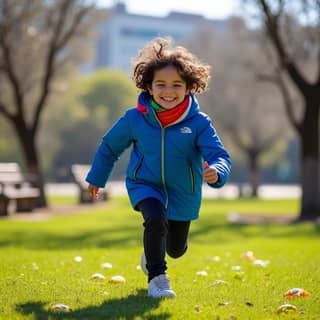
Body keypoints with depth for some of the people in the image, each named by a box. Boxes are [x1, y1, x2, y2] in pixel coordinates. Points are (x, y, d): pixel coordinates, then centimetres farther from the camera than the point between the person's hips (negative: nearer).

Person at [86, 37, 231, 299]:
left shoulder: (199, 123, -22)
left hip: (183, 192, 1)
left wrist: (216, 172, -51)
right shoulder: (135, 119, -18)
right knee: (156, 219, -33)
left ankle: (152, 252, 56)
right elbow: (109, 146, 0)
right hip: (145, 185, -1)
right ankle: (157, 277, -17)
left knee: (176, 249, 18)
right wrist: (96, 179, 10)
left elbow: (220, 156, -27)